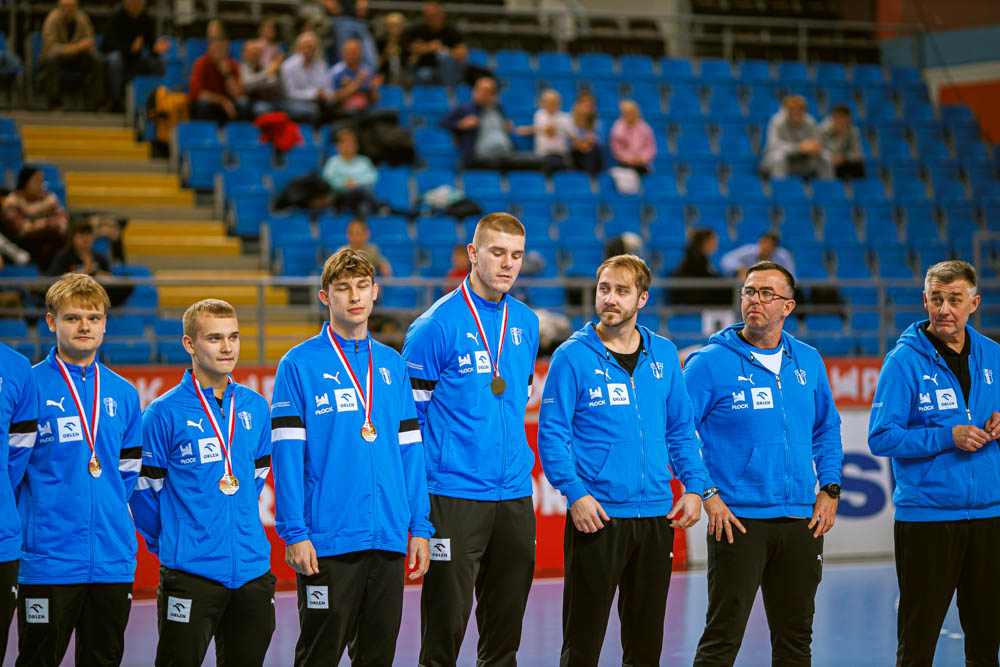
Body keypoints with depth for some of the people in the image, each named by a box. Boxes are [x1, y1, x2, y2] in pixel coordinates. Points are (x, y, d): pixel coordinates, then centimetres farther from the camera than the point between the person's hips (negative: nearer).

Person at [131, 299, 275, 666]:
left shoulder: (256, 408, 8)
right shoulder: (164, 412, -8)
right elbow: (144, 489, -3)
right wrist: (170, 543, 5)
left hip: (253, 569, 5)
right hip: (191, 571, -5)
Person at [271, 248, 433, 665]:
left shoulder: (392, 365, 12)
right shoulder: (300, 365, -3)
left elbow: (410, 450, 13)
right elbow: (287, 454, -7)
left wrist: (419, 527, 7)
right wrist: (294, 533, -13)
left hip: (389, 538, 5)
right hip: (328, 543, -5)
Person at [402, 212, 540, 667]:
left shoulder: (527, 323, 10)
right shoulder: (436, 326, -8)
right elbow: (407, 413, -6)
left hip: (515, 495, 6)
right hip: (455, 496, -6)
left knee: (505, 628, 11)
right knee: (445, 625, -3)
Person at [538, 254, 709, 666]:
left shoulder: (664, 355, 9)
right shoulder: (573, 357, -4)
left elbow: (681, 429, 14)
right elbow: (552, 433, -7)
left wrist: (694, 486, 3)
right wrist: (574, 492, -17)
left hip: (656, 516, 4)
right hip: (597, 516, -4)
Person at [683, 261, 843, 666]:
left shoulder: (808, 362, 11)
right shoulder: (710, 363, -5)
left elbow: (827, 428, 21)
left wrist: (829, 488, 10)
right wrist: (707, 494, -11)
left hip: (800, 523, 5)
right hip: (737, 520, -5)